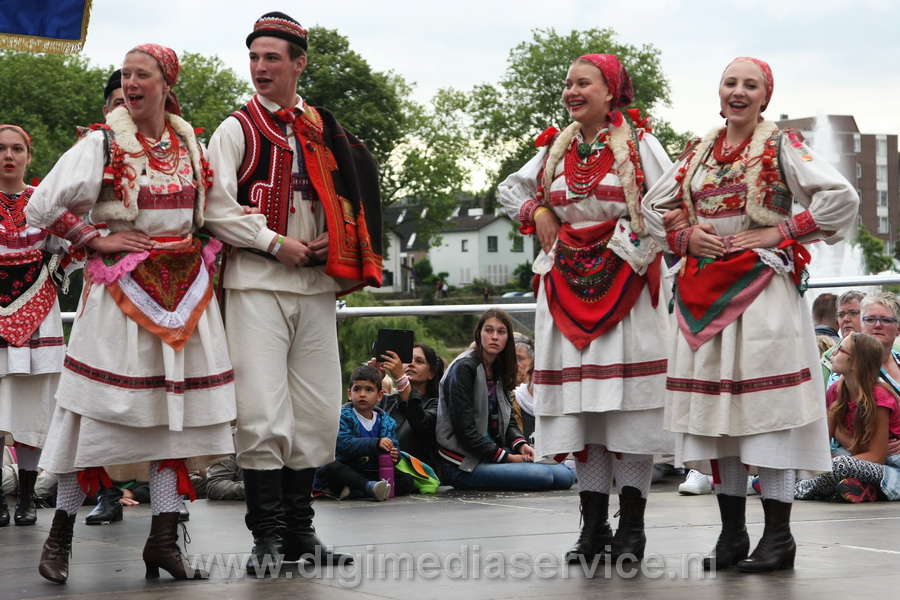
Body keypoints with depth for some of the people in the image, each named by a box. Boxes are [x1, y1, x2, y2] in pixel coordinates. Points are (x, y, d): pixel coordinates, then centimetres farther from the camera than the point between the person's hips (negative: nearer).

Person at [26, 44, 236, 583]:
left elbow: (214, 209, 27)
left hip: (184, 290, 4)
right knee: (100, 413, -5)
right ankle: (61, 533, 7)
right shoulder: (102, 145, -2)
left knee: (177, 411, 2)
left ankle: (165, 539, 7)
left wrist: (205, 250, 11)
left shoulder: (192, 147, 10)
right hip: (121, 289, -4)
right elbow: (43, 206, -2)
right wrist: (96, 240, -7)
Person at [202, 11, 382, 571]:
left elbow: (358, 196, 19)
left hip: (316, 285, 4)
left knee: (317, 414, 6)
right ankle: (267, 537, -2)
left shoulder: (324, 131, 14)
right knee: (262, 415, -10)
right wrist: (276, 243, -13)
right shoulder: (237, 130, 3)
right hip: (257, 283, -4)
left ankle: (300, 530, 16)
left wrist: (333, 242, 0)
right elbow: (216, 208, -6)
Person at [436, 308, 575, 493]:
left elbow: (506, 420, 15)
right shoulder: (463, 369, -12)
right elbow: (464, 429, -18)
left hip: (496, 451, 8)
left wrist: (521, 445, -7)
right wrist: (506, 457, -16)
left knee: (566, 475, -9)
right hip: (464, 464, -8)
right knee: (540, 475, -28)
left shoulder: (498, 370, 15)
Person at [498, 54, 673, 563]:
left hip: (625, 282, -4)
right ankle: (594, 526, 8)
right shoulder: (556, 147, 14)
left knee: (629, 403, -6)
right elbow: (513, 189, 28)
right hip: (569, 287, 5)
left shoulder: (637, 143, 0)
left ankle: (633, 529, -2)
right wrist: (537, 214, 10)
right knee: (581, 404, 3)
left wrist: (634, 251, -10)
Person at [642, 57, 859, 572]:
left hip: (762, 287, -6)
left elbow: (841, 197, -10)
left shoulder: (782, 146, -1)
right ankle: (732, 536, 12)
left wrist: (779, 232, -11)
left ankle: (778, 536, -2)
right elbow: (654, 206, 23)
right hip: (704, 292, 6)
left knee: (766, 408, -8)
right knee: (716, 408, 5)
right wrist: (686, 236, 4)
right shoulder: (699, 151, 14)